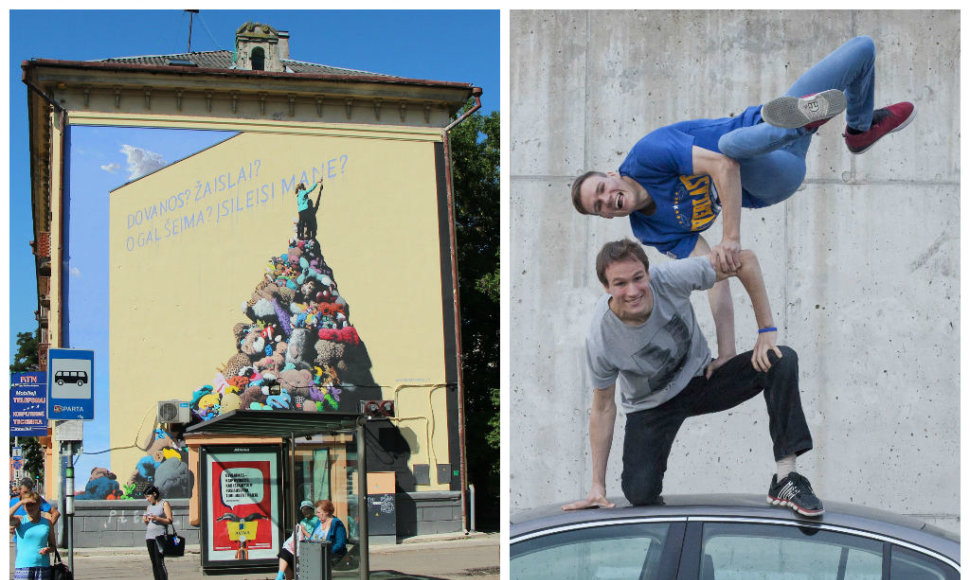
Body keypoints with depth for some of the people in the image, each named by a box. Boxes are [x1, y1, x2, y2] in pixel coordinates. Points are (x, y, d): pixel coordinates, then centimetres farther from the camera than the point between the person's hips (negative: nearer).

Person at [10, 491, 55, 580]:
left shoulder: (47, 522, 10)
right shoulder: (19, 521, 3)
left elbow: (53, 545, 18)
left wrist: (48, 549, -6)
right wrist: (21, 502, -15)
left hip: (43, 566, 2)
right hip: (22, 567, -2)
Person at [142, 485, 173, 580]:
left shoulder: (164, 504, 0)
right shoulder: (150, 506, 19)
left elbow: (169, 521, -6)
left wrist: (157, 518, -18)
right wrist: (145, 520, 3)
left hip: (160, 536, -7)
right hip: (149, 536, 7)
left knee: (160, 563, -13)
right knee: (154, 564, 4)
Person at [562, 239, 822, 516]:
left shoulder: (670, 278, -29)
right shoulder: (600, 340, -29)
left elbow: (745, 260, -18)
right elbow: (603, 408, -14)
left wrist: (767, 331, -19)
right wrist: (597, 486, -12)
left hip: (701, 378, 2)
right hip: (652, 407, -2)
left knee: (782, 361, -22)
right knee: (640, 495, -22)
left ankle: (785, 480, -21)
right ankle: (636, 470, 18)